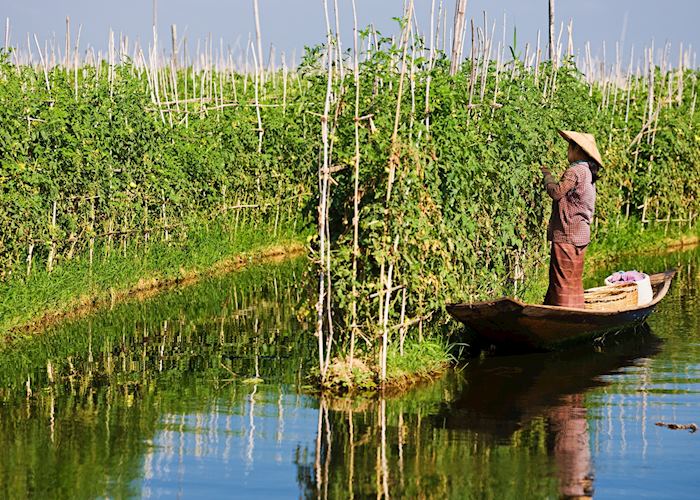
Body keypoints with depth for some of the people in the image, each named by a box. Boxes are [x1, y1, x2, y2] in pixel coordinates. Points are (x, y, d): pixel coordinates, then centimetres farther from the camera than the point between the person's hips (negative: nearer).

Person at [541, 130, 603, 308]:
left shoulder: (576, 171, -15)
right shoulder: (588, 173, 16)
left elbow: (556, 192, -18)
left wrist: (547, 175, -3)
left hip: (567, 236, -10)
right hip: (581, 235, 10)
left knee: (563, 279, -6)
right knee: (573, 280, 15)